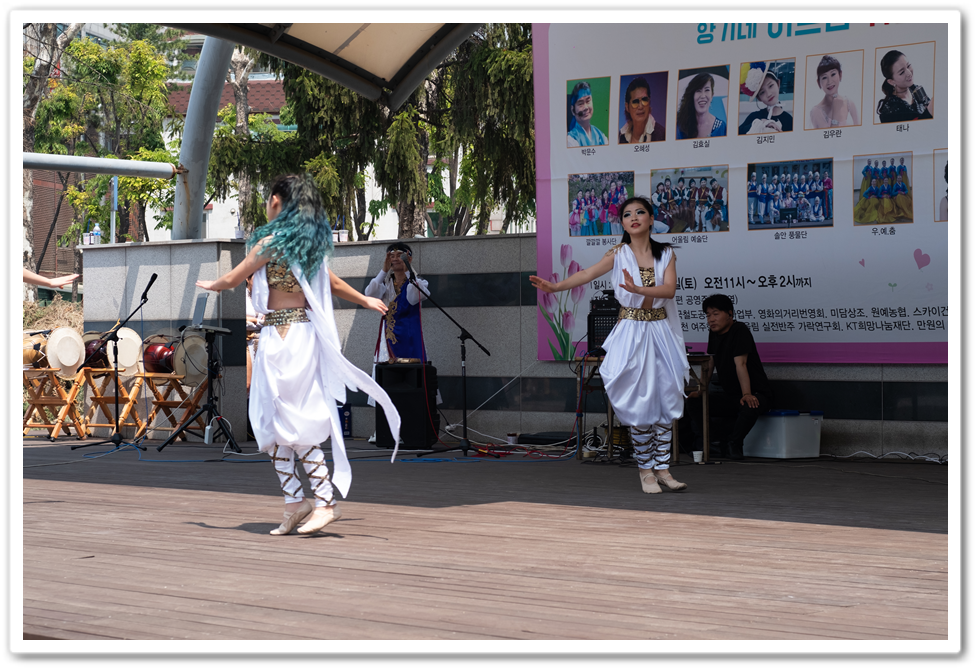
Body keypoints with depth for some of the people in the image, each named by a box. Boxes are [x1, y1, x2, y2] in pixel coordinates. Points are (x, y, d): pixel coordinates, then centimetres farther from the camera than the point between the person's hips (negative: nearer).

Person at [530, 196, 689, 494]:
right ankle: (645, 469, 7)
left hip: (661, 332, 2)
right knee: (639, 401, -3)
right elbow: (588, 274, -11)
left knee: (664, 400, 2)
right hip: (631, 331, -2)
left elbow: (669, 288, -11)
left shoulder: (666, 254, 4)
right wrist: (555, 286, -26)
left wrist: (638, 289, -27)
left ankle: (662, 468, 10)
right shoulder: (619, 254, 1)